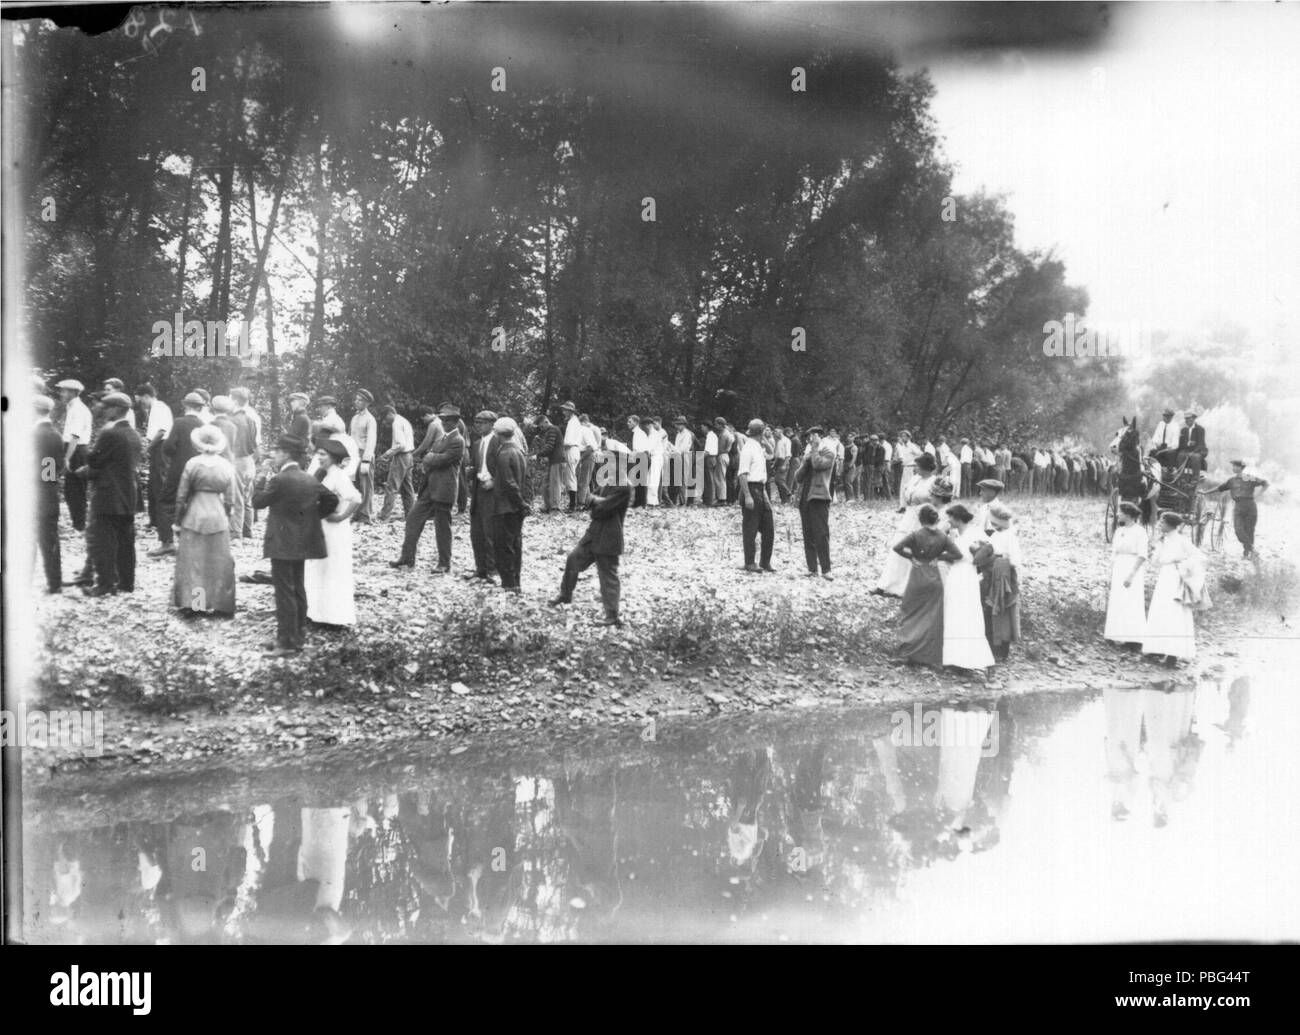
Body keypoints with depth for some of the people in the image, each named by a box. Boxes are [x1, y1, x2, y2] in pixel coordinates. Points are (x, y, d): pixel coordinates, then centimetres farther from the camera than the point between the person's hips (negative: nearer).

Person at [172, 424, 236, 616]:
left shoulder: (192, 464, -7)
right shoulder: (227, 467, -2)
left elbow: (181, 497, -3)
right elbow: (230, 501, 1)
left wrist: (178, 521, 7)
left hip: (193, 518, -1)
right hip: (218, 519, 1)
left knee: (192, 561, 6)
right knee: (217, 562, 9)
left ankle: (192, 602, 5)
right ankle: (216, 603, 11)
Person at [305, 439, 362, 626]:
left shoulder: (338, 476, -18)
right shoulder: (324, 475, 9)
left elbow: (356, 499, -31)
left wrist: (341, 516, -22)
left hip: (334, 531, -9)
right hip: (321, 529, 9)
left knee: (333, 573, 0)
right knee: (318, 572, 13)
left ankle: (336, 616, 9)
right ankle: (320, 613, 22)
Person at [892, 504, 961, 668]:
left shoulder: (915, 534, -11)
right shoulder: (941, 537, -1)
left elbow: (897, 547, -21)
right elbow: (957, 554, -5)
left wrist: (910, 556, -7)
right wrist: (939, 557, 2)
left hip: (917, 578, -3)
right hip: (935, 579, 3)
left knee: (913, 617, 9)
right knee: (933, 619, 7)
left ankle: (910, 653, 5)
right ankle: (932, 658, 8)